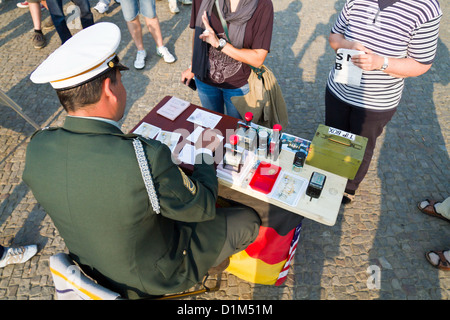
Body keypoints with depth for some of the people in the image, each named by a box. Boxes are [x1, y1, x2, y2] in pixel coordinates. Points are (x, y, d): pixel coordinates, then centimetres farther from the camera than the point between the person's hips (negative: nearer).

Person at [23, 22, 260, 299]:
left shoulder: (37, 148, -18)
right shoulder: (147, 158, -40)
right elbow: (202, 207, -23)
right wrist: (205, 156, -6)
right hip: (155, 278, -5)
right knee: (249, 220, 10)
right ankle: (215, 261, 42)